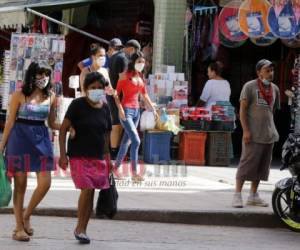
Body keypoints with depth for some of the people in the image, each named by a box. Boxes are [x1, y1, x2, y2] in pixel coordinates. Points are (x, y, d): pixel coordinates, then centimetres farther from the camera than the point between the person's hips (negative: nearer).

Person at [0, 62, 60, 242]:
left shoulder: (51, 97, 7)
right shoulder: (19, 95, -3)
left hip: (41, 139, 4)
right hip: (20, 139, -4)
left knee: (45, 183, -5)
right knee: (20, 184, 1)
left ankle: (26, 217, 18)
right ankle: (19, 227, 10)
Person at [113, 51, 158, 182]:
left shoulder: (140, 77, 12)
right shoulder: (125, 76, -7)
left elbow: (144, 95, 20)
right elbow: (116, 93, -8)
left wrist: (153, 109, 16)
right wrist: (119, 109, -18)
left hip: (136, 110, 7)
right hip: (126, 110, -7)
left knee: (127, 141, 11)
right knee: (136, 140, -16)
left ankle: (116, 167, 22)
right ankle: (134, 173, -15)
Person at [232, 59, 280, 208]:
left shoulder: (274, 89, 13)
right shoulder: (250, 87, -6)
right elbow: (242, 109, -8)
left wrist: (272, 130, 15)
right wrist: (245, 130, -15)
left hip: (269, 134, 7)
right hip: (253, 134, -6)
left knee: (262, 165, 9)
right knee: (247, 163, -9)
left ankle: (253, 196, 18)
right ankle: (237, 195, -4)